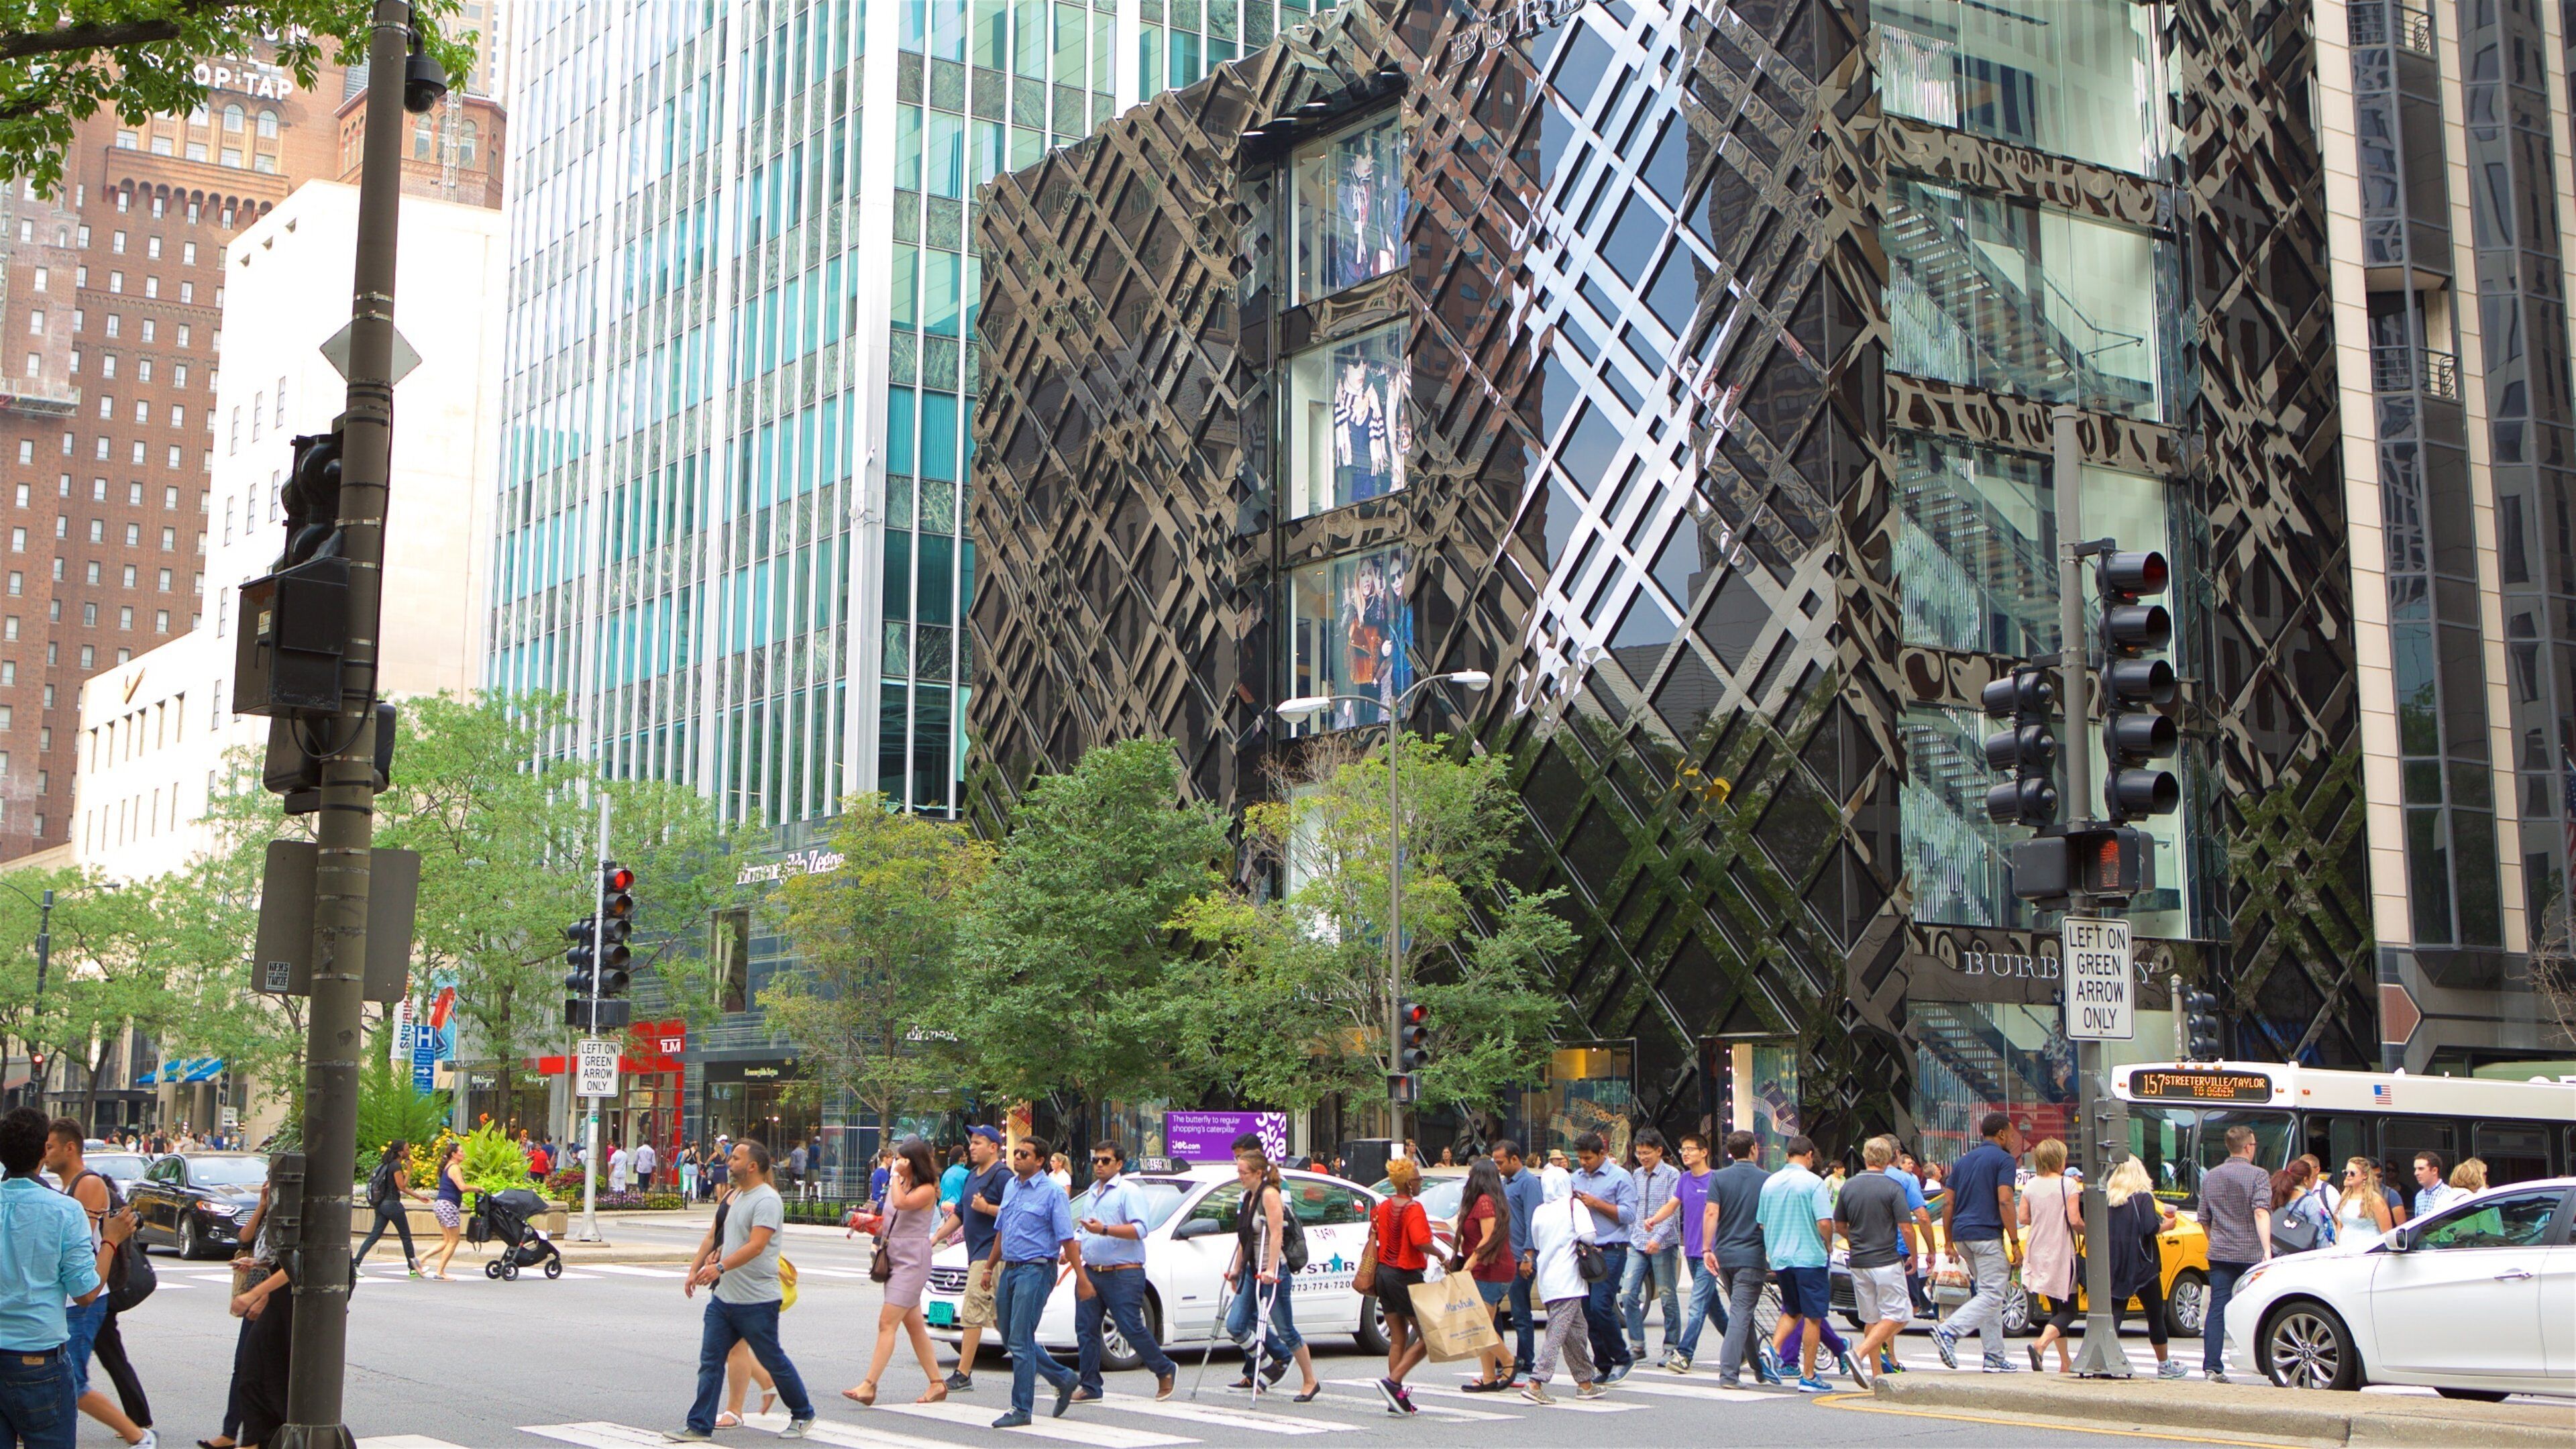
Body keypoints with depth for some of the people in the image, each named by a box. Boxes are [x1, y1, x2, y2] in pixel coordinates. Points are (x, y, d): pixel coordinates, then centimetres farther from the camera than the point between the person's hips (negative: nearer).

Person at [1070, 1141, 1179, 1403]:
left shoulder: (1128, 1192, -5)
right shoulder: (1090, 1194, 20)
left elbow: (1141, 1229, -18)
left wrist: (1105, 1230, -26)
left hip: (1123, 1274, -7)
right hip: (1091, 1271, 7)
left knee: (1131, 1328, -7)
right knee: (1085, 1329, 2)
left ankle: (1165, 1371, 12)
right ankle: (1090, 1387, 8)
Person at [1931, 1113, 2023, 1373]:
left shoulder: (1963, 1161, 17)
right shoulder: (2003, 1159, -4)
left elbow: (1947, 1204, 14)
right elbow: (2005, 1202, -14)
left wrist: (1949, 1242, 18)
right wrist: (2015, 1243, -12)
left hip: (1962, 1234, 8)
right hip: (1987, 1235, -8)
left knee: (1990, 1294, 14)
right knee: (1991, 1296, -8)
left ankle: (1995, 1358, 11)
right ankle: (1949, 1332, -25)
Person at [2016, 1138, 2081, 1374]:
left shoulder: (2031, 1186, 2)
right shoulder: (2067, 1185, -11)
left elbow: (2022, 1218, 2)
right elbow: (2075, 1221, -17)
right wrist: (2086, 1229, 3)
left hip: (2038, 1255, 5)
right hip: (2061, 1255, -5)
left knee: (2055, 1308, 17)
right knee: (2067, 1310, 0)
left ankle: (2065, 1361, 20)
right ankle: (2041, 1345, -24)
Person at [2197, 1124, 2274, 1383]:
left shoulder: (2210, 1177, 11)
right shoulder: (2258, 1175, -5)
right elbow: (2261, 1212, -18)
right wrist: (2267, 1250, -24)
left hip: (2219, 1254, 4)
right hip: (2251, 1253, -4)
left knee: (2217, 1309, 0)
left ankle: (2212, 1367, -8)